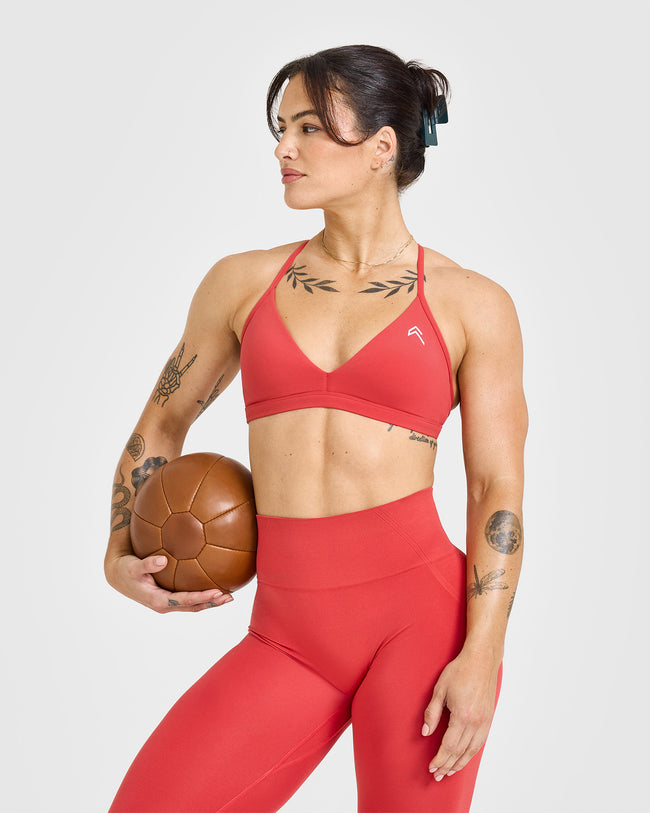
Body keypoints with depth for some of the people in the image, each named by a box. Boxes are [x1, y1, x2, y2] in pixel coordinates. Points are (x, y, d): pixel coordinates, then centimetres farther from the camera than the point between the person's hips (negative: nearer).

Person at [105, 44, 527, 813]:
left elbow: (498, 490, -1)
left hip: (420, 611, -2)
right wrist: (120, 556, 7)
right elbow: (162, 421, 20)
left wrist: (482, 657, -9)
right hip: (288, 636, 3)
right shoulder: (243, 282, 9)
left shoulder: (472, 305, 2)